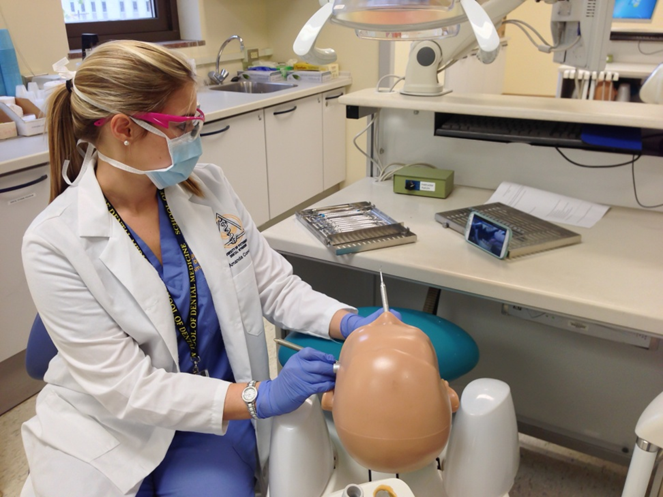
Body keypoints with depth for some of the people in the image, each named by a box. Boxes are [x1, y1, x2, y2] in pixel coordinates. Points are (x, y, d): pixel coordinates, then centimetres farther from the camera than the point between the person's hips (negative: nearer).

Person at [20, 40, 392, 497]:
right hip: (109, 427, -1)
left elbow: (276, 285, -2)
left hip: (212, 425, 2)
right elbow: (124, 386, -19)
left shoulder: (208, 187, -5)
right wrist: (262, 397, -27)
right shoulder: (54, 244, -17)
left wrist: (350, 323, -20)